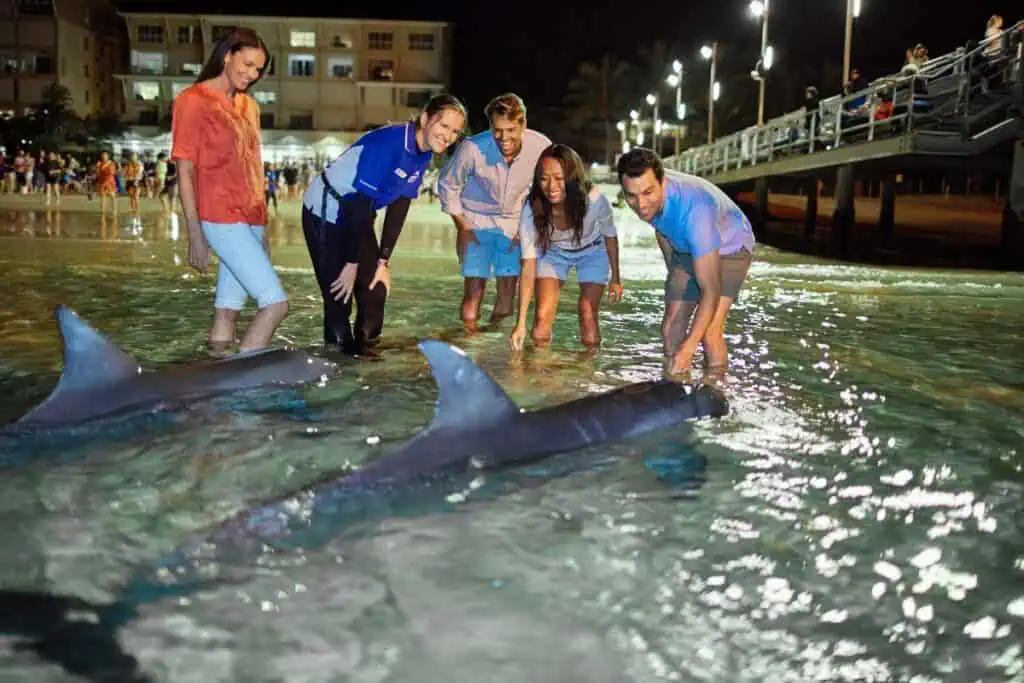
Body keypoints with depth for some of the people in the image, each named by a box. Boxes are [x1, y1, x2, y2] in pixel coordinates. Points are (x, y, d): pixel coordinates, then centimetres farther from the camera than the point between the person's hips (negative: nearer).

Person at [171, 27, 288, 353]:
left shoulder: (248, 106, 18)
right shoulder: (193, 101, -4)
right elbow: (185, 171, -7)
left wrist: (262, 229, 16)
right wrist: (195, 235, -12)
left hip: (250, 220, 7)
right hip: (222, 219, -7)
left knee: (227, 315, 6)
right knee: (275, 302, -15)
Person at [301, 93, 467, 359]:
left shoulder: (423, 156, -4)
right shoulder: (389, 143, -30)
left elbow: (399, 209, 0)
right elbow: (360, 203, -29)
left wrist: (382, 261, -2)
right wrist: (352, 264, -24)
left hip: (359, 216, 8)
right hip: (325, 212, -8)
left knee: (375, 287, 6)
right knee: (339, 291, -8)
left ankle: (363, 343, 23)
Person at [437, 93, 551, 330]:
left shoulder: (541, 148, -20)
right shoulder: (472, 148, -25)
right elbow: (448, 185, -6)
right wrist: (462, 228, -6)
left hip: (513, 223, 2)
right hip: (476, 220, -2)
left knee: (508, 291, 0)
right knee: (474, 291, -10)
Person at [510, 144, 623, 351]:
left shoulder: (595, 200, -34)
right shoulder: (532, 210, -32)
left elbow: (610, 236, -12)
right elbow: (528, 266, -29)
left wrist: (615, 279, -2)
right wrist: (521, 322, -33)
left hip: (592, 253, 0)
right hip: (553, 252, 1)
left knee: (588, 319, -12)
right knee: (542, 318, -12)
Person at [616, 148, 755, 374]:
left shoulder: (695, 209, -43)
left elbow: (711, 290, -42)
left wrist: (688, 348, -46)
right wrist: (673, 272, 15)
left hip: (729, 248, -6)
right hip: (686, 250, 6)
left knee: (710, 332, -21)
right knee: (671, 328, -1)